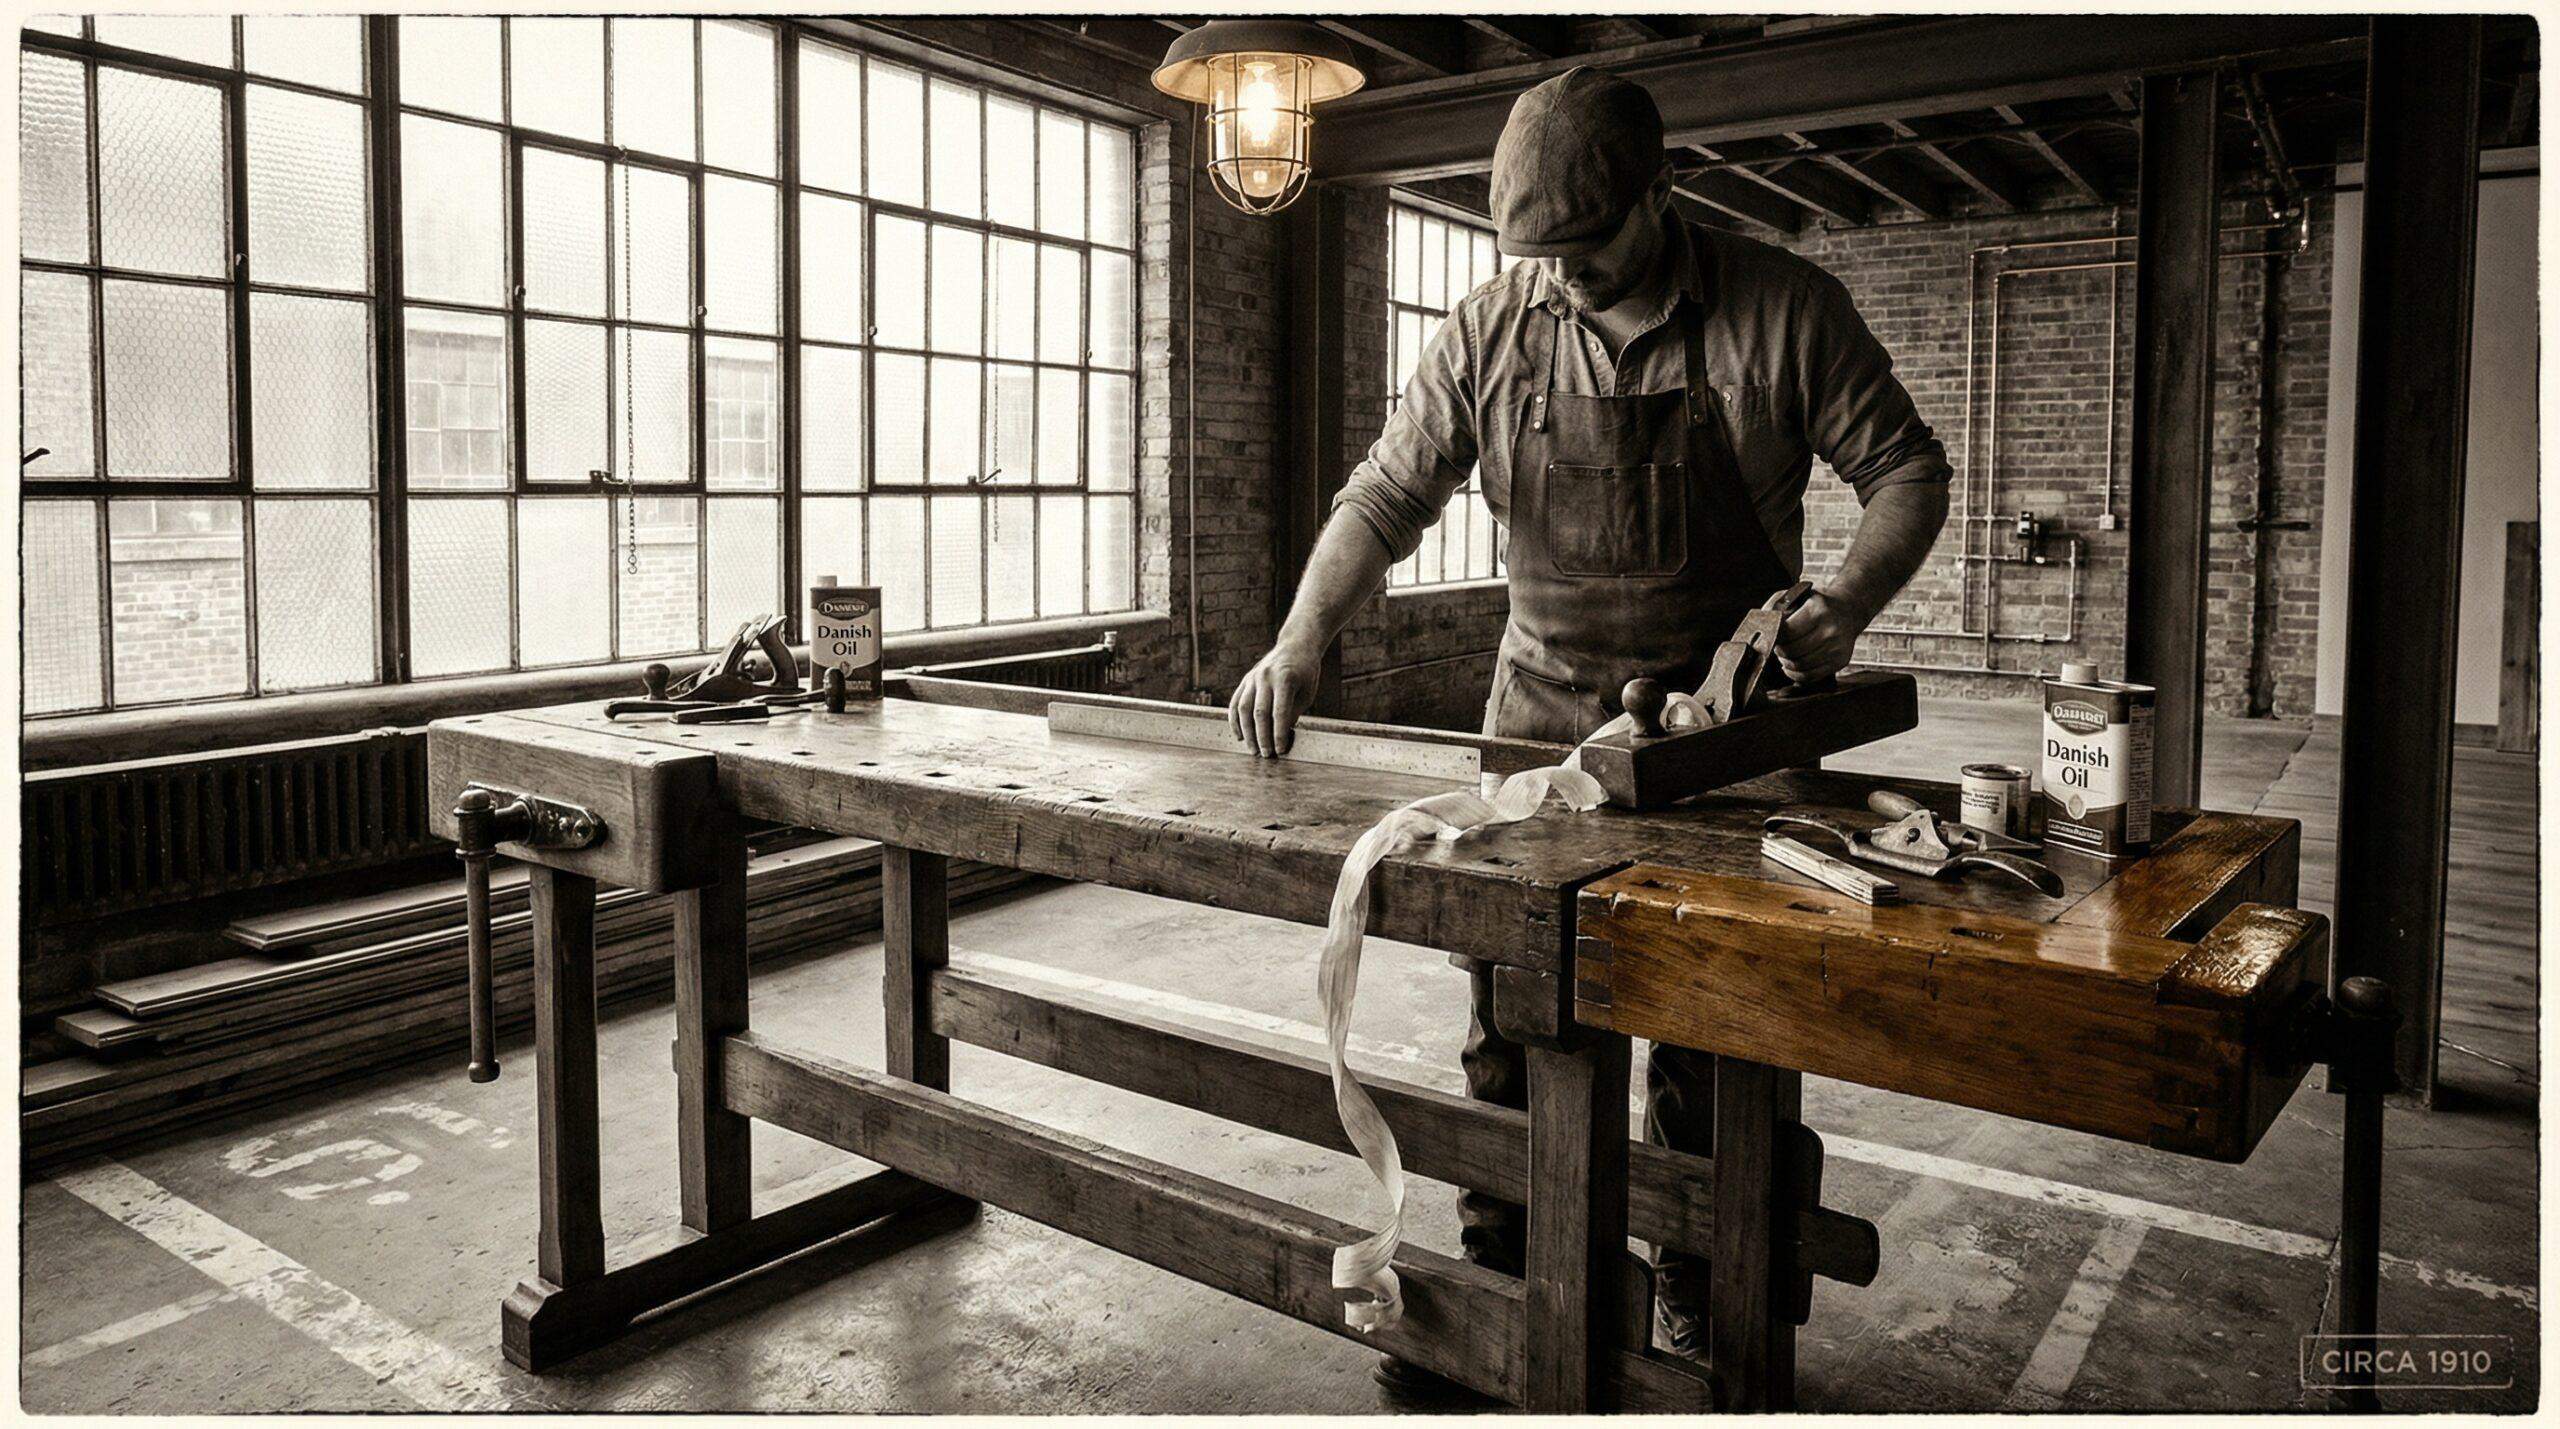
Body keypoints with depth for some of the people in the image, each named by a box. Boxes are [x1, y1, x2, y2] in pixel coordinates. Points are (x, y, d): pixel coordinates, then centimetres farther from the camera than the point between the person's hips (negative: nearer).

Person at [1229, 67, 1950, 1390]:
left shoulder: (1784, 311, -7)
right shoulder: (1493, 329, -2)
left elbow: (1907, 469, -1)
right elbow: (1387, 496, -2)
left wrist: (1843, 605, -20)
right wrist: (1299, 645, -17)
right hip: (1542, 708, 2)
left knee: (1702, 1027, 4)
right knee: (1506, 1007, 5)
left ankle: (1693, 1303, 23)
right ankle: (1492, 1277, 21)